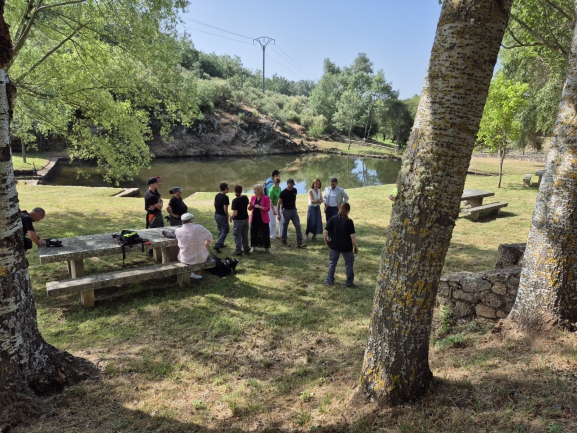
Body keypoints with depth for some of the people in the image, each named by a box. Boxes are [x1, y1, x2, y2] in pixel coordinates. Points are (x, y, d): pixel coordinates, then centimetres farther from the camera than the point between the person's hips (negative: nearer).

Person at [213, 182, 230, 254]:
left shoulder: (217, 195, 3)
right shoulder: (225, 197, -22)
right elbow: (225, 209, -23)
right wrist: (227, 216, -8)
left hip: (216, 215, 8)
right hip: (222, 216, -8)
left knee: (220, 230, 22)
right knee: (225, 231, 2)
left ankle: (221, 244, 32)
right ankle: (217, 245, -8)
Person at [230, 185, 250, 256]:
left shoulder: (235, 200, -22)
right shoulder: (245, 198, -3)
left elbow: (235, 213, -24)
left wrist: (231, 217, -6)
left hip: (238, 220, -6)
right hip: (246, 218, 6)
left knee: (237, 236, 6)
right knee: (245, 235, 17)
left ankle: (239, 251, 10)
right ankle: (246, 249, 26)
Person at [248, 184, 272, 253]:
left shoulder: (266, 198, -9)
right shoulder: (253, 197, 3)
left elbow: (268, 209, -12)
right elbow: (250, 209, 7)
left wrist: (259, 207, -21)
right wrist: (250, 205, -15)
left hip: (263, 219, -4)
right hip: (254, 218, 4)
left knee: (265, 233, 0)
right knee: (253, 233, 11)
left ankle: (267, 248, 10)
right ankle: (253, 247, 24)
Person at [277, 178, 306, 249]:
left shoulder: (294, 190, 3)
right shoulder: (283, 192, -13)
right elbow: (279, 203, -11)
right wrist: (278, 214, -15)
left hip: (294, 210, 5)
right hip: (286, 211, -5)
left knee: (298, 226, -3)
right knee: (285, 227, 6)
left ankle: (300, 243, -3)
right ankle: (284, 242, 22)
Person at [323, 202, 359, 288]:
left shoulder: (332, 219, -8)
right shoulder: (349, 222, -15)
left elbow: (325, 231, -10)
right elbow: (352, 236, -16)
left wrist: (326, 240, 8)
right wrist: (356, 246, -5)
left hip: (334, 245, 3)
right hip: (346, 247, -2)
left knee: (332, 262, 19)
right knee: (349, 264, 14)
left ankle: (329, 280, 25)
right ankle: (349, 282, 20)